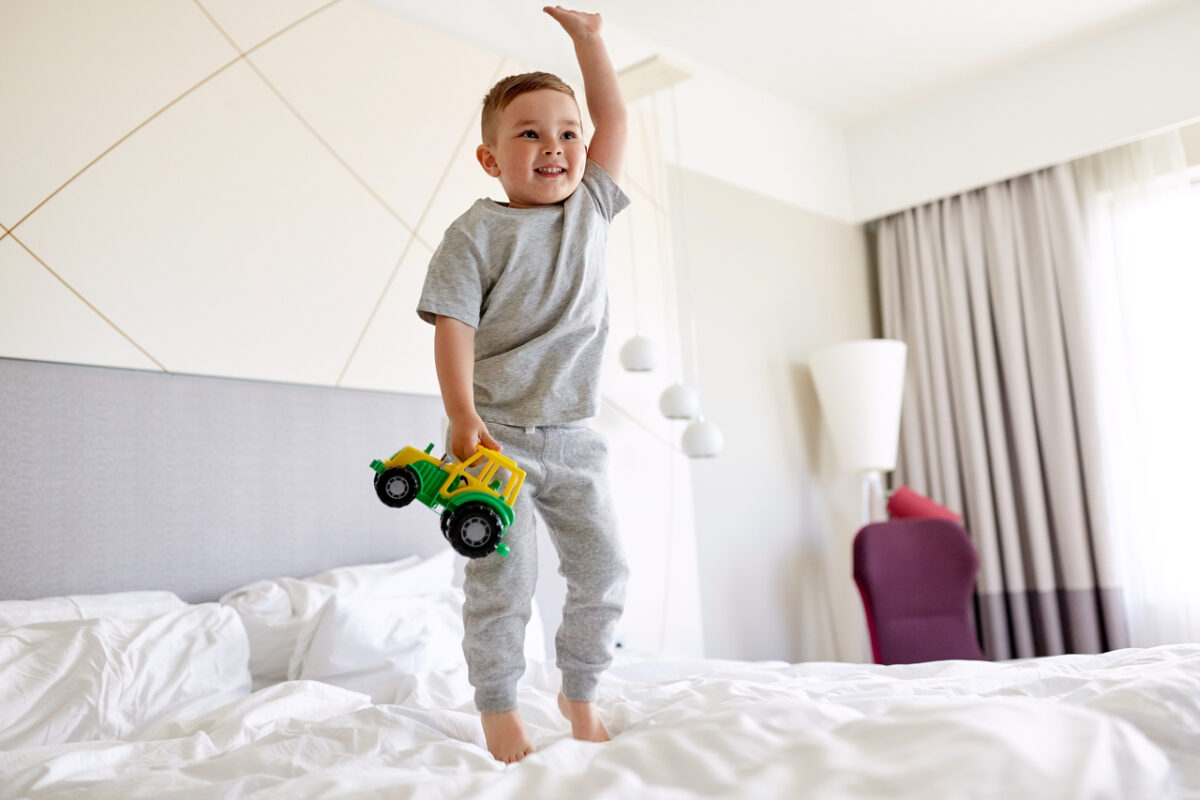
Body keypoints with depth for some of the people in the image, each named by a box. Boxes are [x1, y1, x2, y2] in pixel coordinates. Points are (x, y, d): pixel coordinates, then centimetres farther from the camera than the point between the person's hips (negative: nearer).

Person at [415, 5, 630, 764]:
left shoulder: (590, 209, 9)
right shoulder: (477, 231, -5)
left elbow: (615, 117, 18)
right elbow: (453, 326, -11)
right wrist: (464, 417, -21)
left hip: (575, 437, 5)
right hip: (498, 433, -5)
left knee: (604, 569, 7)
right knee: (503, 580, -3)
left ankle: (581, 693, 26)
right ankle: (501, 712, 14)